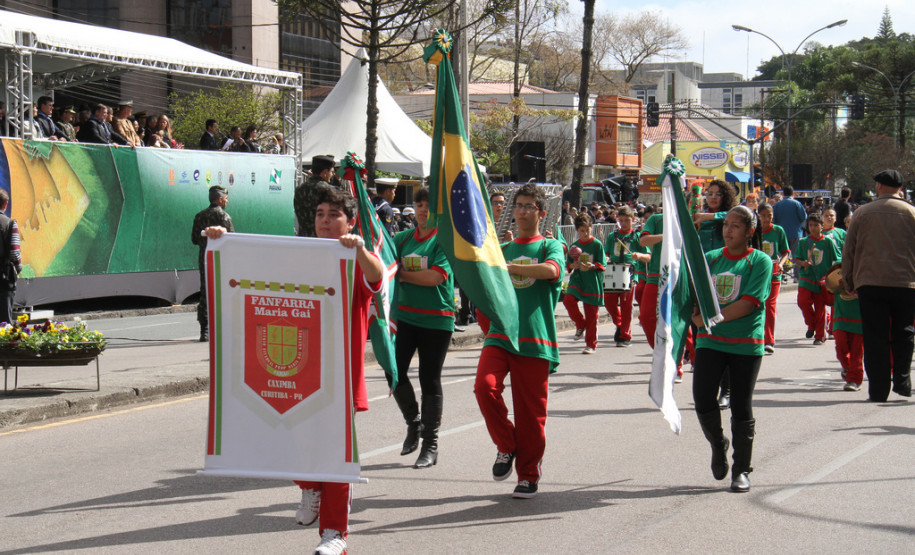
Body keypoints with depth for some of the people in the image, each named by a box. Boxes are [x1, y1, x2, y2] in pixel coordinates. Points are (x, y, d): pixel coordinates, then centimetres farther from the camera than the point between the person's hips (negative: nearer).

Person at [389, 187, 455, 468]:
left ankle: (430, 444, 12)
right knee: (394, 371, -5)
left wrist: (404, 274, -7)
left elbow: (436, 276, -16)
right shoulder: (402, 238, 11)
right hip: (404, 316, 4)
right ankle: (413, 422, 22)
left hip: (436, 319, -4)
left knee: (430, 381, 1)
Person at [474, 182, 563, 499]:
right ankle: (506, 446, 1)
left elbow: (551, 270, -18)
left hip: (535, 339, -3)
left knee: (530, 409, -2)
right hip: (500, 335, 3)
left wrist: (508, 267, -24)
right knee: (485, 386, -22)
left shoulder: (550, 246, 6)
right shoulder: (504, 248, 19)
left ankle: (528, 475, 14)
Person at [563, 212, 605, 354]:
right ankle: (581, 325, 3)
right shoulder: (574, 246, 8)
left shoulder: (597, 244, -2)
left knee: (592, 316, -1)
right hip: (577, 280, 3)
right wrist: (572, 266, -10)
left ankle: (591, 345, 11)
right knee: (568, 300, -23)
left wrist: (592, 266, -23)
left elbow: (602, 265, -4)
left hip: (593, 284, -3)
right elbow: (568, 264, 13)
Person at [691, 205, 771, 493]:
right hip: (710, 341, 3)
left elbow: (747, 304, -13)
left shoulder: (760, 261, -3)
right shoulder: (711, 259, 11)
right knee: (702, 398, -11)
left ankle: (741, 470, 15)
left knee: (741, 407, 1)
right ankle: (718, 444, 19)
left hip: (746, 343, -3)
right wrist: (698, 316, -12)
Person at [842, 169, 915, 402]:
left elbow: (848, 251, 6)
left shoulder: (862, 213, 3)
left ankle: (878, 389, 2)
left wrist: (849, 283, 15)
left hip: (870, 283, 0)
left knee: (875, 337, 3)